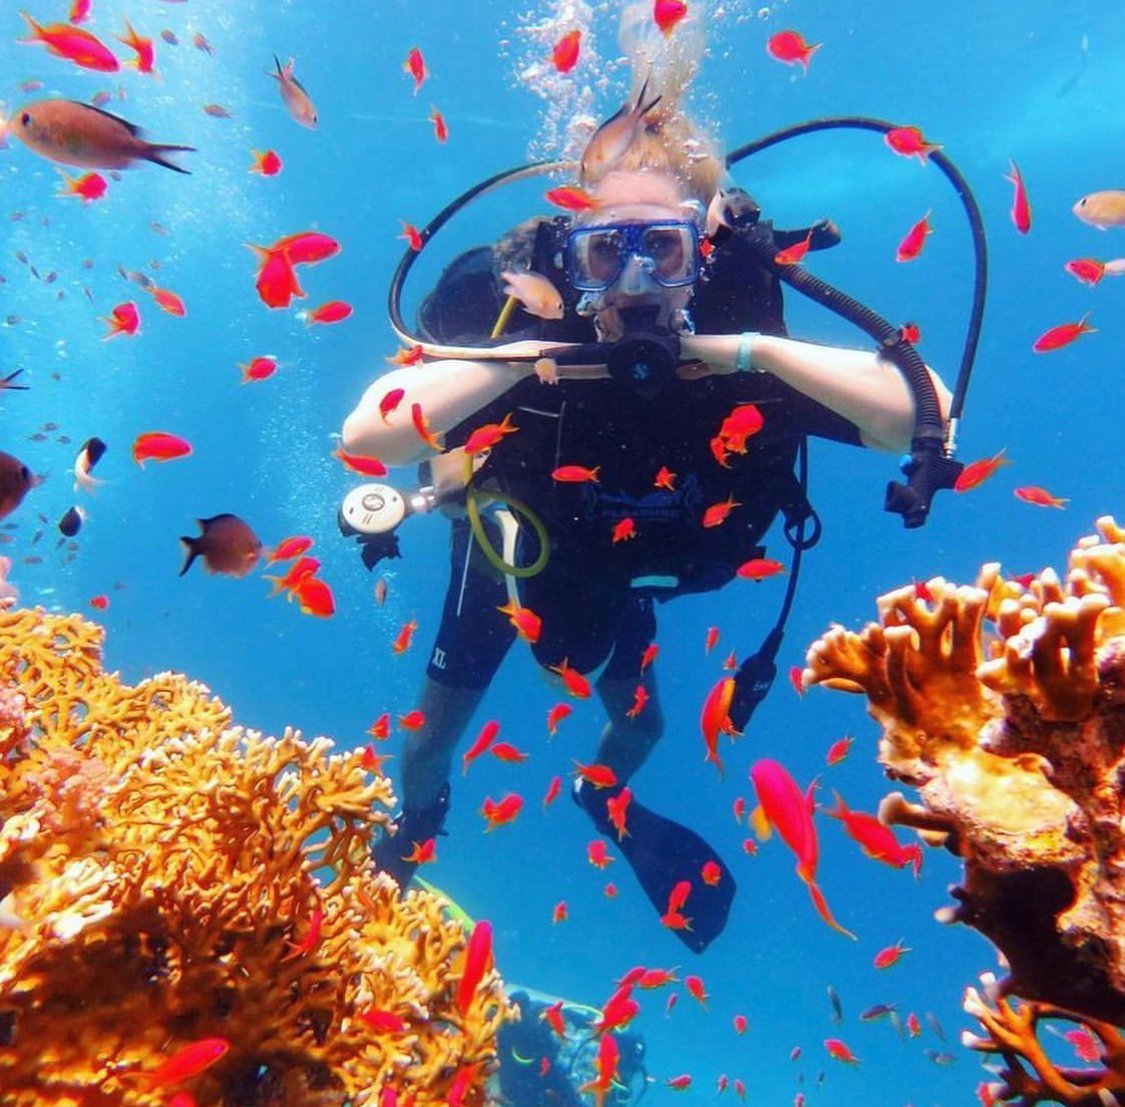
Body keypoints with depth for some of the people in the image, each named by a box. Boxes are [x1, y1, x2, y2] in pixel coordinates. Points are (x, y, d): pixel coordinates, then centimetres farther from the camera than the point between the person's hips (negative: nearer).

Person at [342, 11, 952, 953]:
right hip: (507, 554, -1)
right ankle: (415, 820, 52)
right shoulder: (520, 307, -36)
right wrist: (527, 359, -50)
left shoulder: (747, 319, -32)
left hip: (615, 576, 2)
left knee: (639, 719, 19)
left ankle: (604, 795, 60)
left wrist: (753, 353, -48)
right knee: (443, 719, 13)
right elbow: (365, 433, -45)